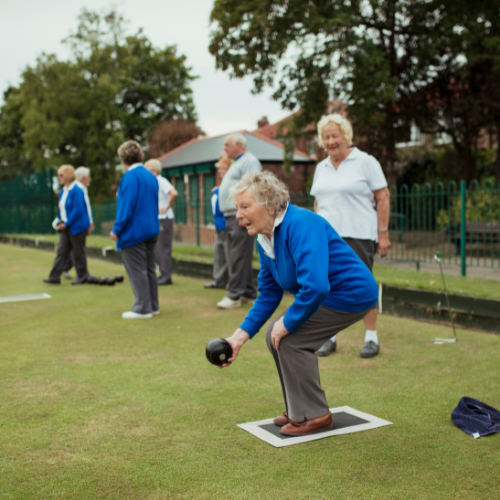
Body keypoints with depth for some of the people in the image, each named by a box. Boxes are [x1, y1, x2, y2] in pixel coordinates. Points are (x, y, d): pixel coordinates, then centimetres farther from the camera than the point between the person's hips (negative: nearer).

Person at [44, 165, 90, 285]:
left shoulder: (77, 190, -15)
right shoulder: (63, 191, 12)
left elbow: (78, 210, -20)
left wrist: (66, 224, -18)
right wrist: (58, 220, 7)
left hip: (77, 227, -8)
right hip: (65, 227, 8)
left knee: (78, 253, 2)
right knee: (61, 251, 4)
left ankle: (82, 277, 14)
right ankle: (54, 277, 4)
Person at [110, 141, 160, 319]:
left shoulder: (130, 176, -14)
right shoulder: (151, 176, 11)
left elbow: (126, 205, -19)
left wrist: (117, 229, -13)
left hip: (134, 231, -9)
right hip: (151, 229, 9)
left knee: (137, 271, -2)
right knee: (149, 269, 14)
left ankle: (142, 308, 2)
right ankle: (153, 306, 20)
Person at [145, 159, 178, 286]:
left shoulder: (161, 181, -13)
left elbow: (174, 193, -29)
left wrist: (167, 207, -19)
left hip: (164, 219, -9)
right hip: (157, 219, 9)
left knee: (163, 248, -7)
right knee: (156, 249, 12)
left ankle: (166, 276, -2)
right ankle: (164, 274, 19)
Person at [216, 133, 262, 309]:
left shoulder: (249, 161, -8)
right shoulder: (237, 163, 25)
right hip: (230, 216, 11)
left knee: (239, 256, -11)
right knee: (238, 256, 12)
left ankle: (235, 295, -10)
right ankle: (249, 293, 18)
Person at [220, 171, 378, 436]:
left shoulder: (301, 225, -26)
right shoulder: (265, 240, 4)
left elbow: (315, 287, -36)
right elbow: (268, 294, 10)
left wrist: (288, 322, -22)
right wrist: (240, 335, 2)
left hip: (352, 293, -9)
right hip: (328, 295, 9)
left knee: (289, 338, -16)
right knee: (274, 334, 4)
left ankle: (314, 416, 1)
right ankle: (298, 409, 20)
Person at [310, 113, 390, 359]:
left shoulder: (365, 162, -2)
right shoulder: (321, 168, 15)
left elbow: (383, 197, -3)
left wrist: (383, 233, -9)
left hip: (358, 235, -5)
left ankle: (371, 338, 11)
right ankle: (330, 337, 16)